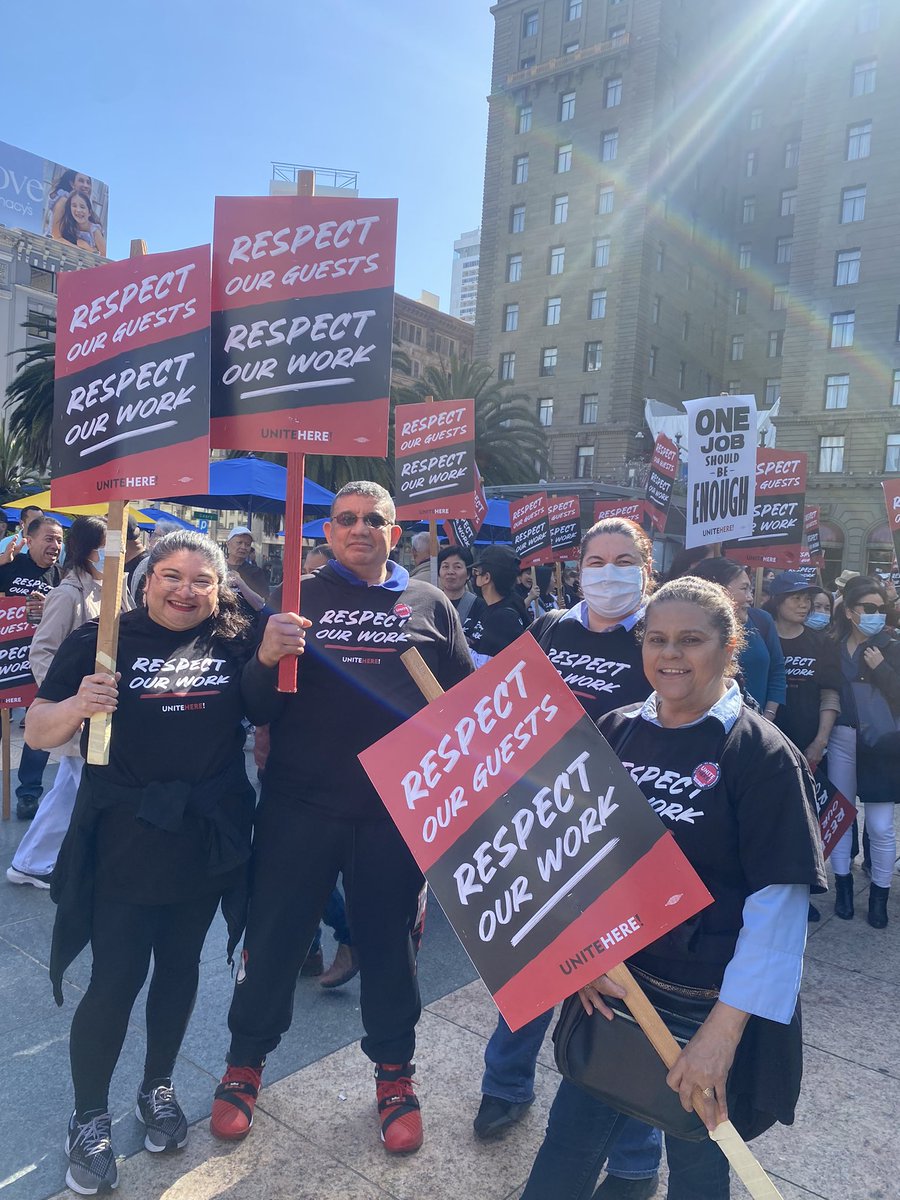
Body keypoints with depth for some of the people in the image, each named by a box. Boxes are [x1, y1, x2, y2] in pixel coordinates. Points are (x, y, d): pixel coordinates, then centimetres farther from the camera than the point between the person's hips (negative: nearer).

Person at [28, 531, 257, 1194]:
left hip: (207, 841, 3)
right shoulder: (100, 640, -7)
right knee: (115, 983, 3)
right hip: (124, 842, -3)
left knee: (180, 967, 18)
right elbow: (39, 731, -8)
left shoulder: (236, 644, 0)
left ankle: (159, 1088, 42)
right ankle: (89, 1119, 29)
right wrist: (78, 705, -26)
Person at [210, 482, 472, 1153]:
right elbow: (257, 711, -2)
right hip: (299, 807, 0)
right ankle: (246, 1064, 38)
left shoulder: (430, 604, 4)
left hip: (396, 810, 0)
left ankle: (395, 1072, 37)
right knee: (273, 937, 13)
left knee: (388, 940, 15)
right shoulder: (298, 599, 2)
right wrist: (267, 658, -22)